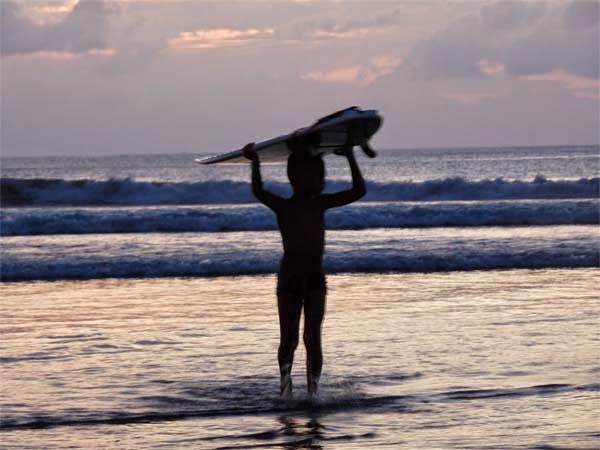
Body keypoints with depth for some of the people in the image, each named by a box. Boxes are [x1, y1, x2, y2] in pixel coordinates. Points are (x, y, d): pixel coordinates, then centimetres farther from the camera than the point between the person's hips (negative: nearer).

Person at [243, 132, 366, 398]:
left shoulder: (321, 204, 6)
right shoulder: (282, 206, -7)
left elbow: (358, 191, 5)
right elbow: (258, 192, -27)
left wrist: (351, 158, 4)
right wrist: (255, 163, -30)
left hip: (315, 279, 3)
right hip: (289, 278, -3)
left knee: (313, 338, -2)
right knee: (289, 340, 4)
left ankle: (313, 391, 0)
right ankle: (286, 387, 24)